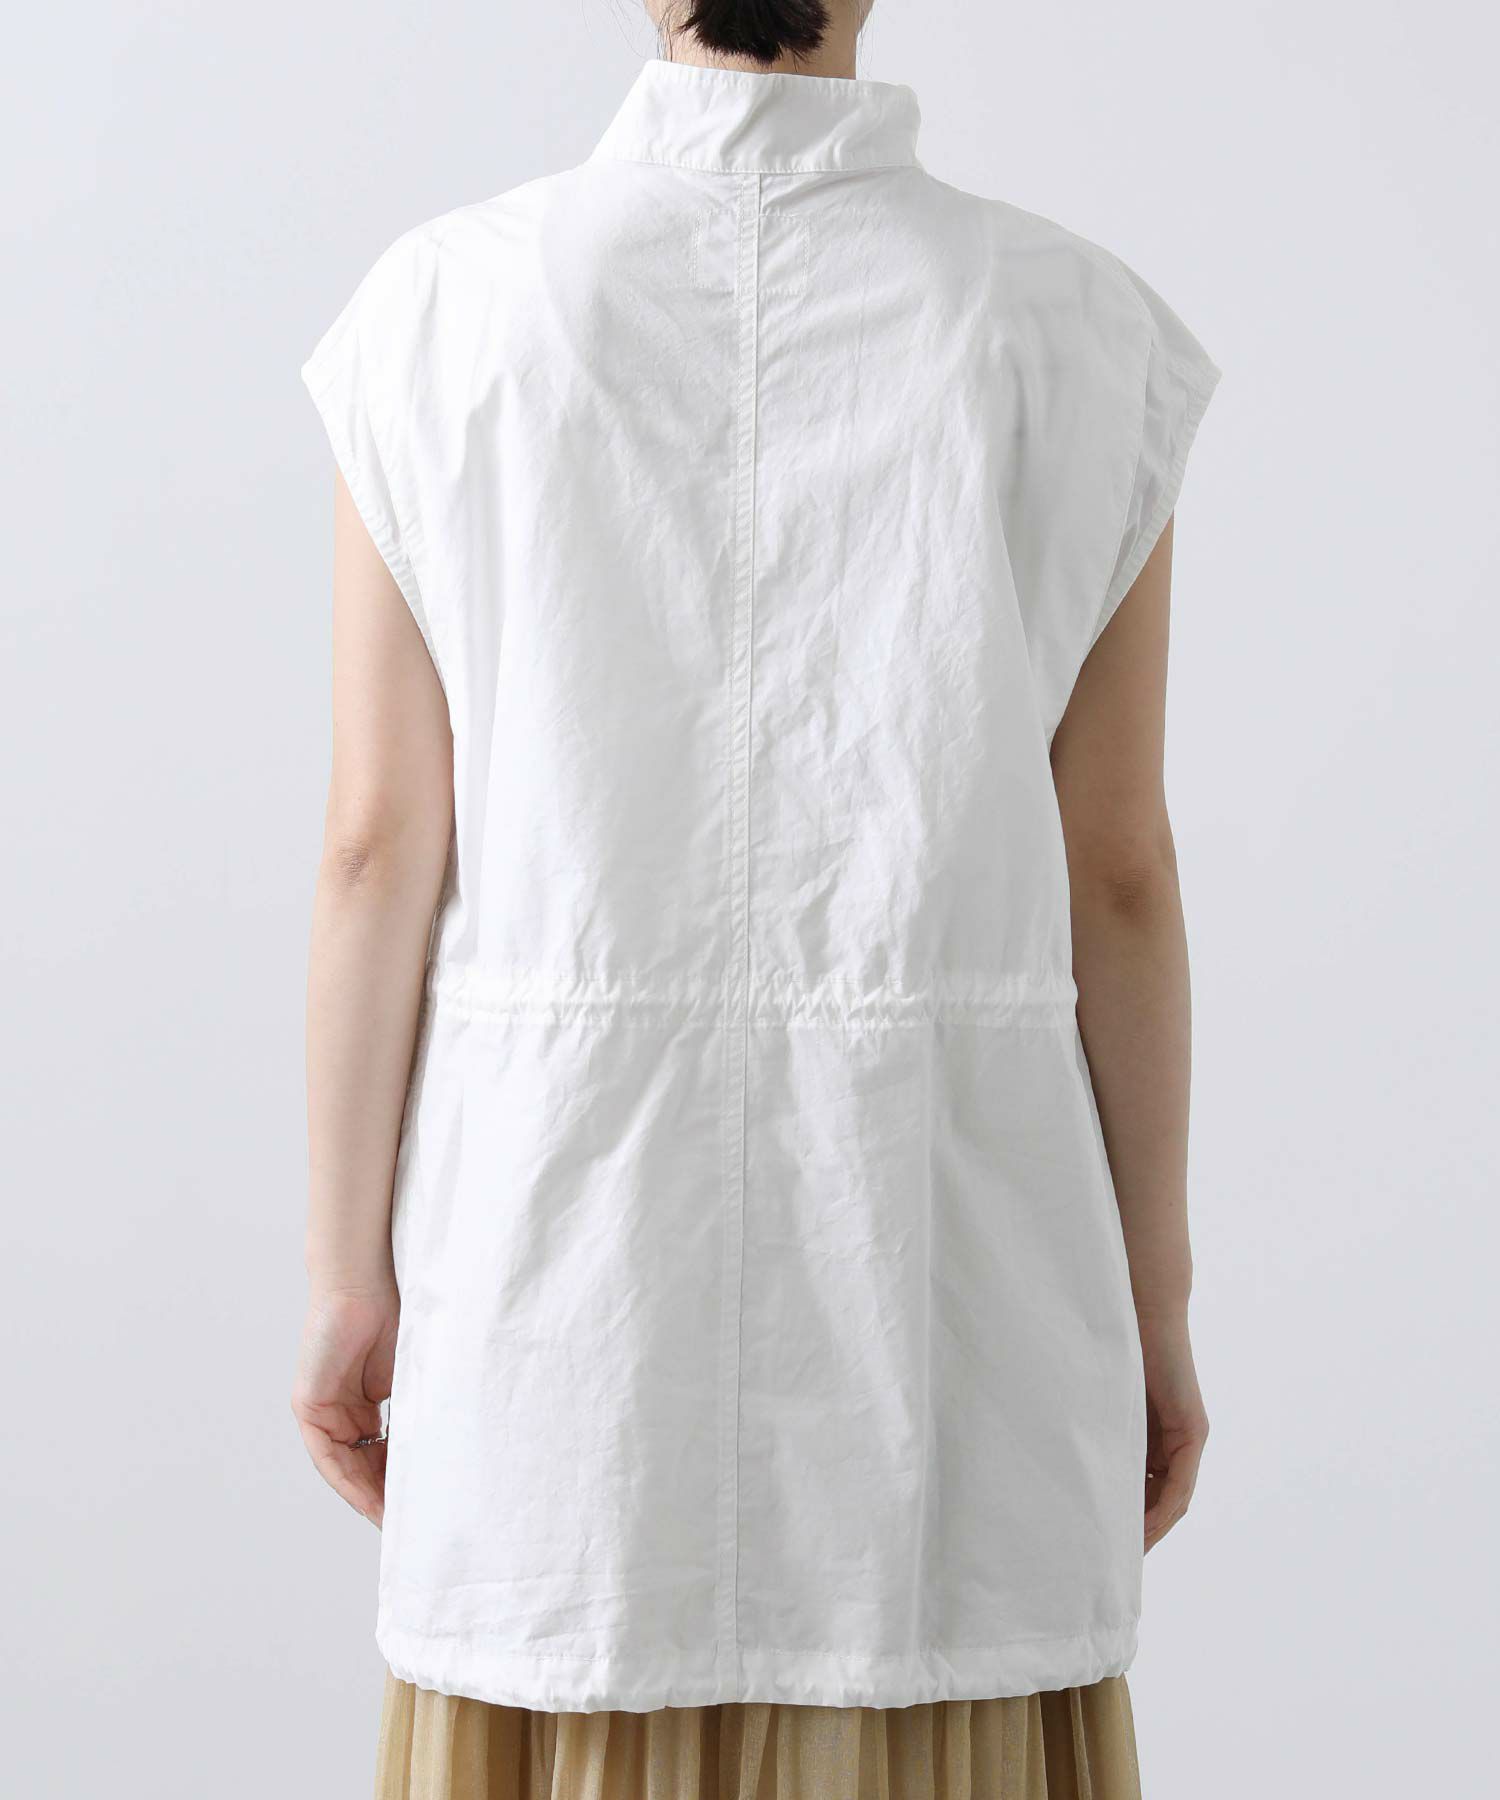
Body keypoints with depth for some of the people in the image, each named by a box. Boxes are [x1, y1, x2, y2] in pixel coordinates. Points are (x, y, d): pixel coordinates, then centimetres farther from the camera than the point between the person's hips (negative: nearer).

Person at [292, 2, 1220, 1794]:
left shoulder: (444, 313, -5)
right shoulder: (1078, 333, -4)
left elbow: (382, 846, -4)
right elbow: (1116, 873, -2)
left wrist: (350, 1274, 5)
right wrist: (1153, 1304, 7)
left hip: (569, 1228, 1)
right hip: (941, 1249, 0)